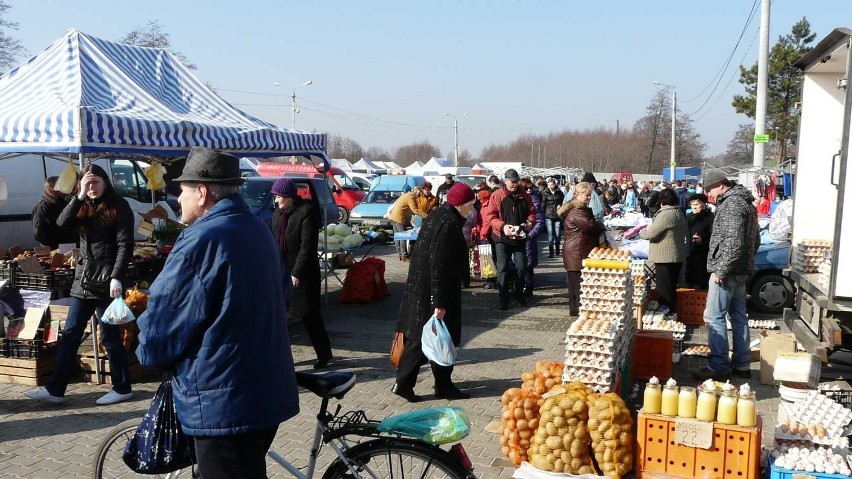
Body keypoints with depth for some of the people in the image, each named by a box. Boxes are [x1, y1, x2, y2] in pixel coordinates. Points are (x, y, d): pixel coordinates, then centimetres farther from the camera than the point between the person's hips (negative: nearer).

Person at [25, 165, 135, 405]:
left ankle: (122, 388, 14)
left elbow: (125, 245, -12)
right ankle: (55, 389, 15)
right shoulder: (83, 207, 12)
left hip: (106, 280, -6)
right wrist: (80, 196, -15)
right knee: (70, 335, 8)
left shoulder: (118, 206, -6)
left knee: (110, 337, 2)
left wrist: (117, 278, -20)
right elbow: (62, 223, -6)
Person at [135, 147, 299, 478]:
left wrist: (150, 352, 7)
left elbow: (161, 323, -16)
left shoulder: (201, 240, -19)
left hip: (225, 403, -9)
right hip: (269, 392, 9)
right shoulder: (259, 230, 9)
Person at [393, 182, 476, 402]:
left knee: (417, 336, 11)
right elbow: (440, 265, -24)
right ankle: (443, 386, 17)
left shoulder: (436, 216, 11)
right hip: (436, 290, -9)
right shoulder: (449, 224, -19)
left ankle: (404, 383, 13)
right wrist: (440, 302, -23)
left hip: (419, 288, 9)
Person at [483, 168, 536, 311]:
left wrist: (530, 222, -11)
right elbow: (490, 215, -10)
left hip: (520, 237, 3)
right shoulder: (497, 195, -7)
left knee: (522, 268, 8)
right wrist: (502, 226, -23)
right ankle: (503, 299, 6)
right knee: (503, 269, -1)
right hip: (502, 238, -3)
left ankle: (519, 294, 27)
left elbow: (531, 212, 10)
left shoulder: (524, 195, 4)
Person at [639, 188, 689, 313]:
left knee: (665, 291, -4)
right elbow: (686, 232, 24)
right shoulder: (679, 213, 12)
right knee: (671, 290, 17)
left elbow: (650, 233, -20)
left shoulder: (666, 214, -19)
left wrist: (642, 232, 2)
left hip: (666, 258, -10)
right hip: (677, 257, 10)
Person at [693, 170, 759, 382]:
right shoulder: (745, 202, 17)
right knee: (739, 316, 14)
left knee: (714, 316, -6)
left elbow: (733, 243, -24)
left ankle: (719, 366, -3)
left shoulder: (731, 204, -16)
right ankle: (741, 364, 21)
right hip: (741, 271, 11)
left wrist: (721, 270, -21)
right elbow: (755, 240, 23)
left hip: (727, 271, -11)